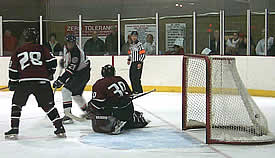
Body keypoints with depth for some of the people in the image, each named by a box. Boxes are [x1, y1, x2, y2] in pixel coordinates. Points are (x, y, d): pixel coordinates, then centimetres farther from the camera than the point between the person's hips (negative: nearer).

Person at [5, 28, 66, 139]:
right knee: (49, 105, 9)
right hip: (42, 81, 0)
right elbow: (52, 62, 5)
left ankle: (14, 129, 8)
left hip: (24, 82, 0)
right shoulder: (42, 49, 10)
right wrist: (50, 73, 24)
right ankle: (60, 128, 6)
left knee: (17, 104, 15)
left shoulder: (18, 52, 15)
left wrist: (12, 83, 24)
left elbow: (13, 70, 14)